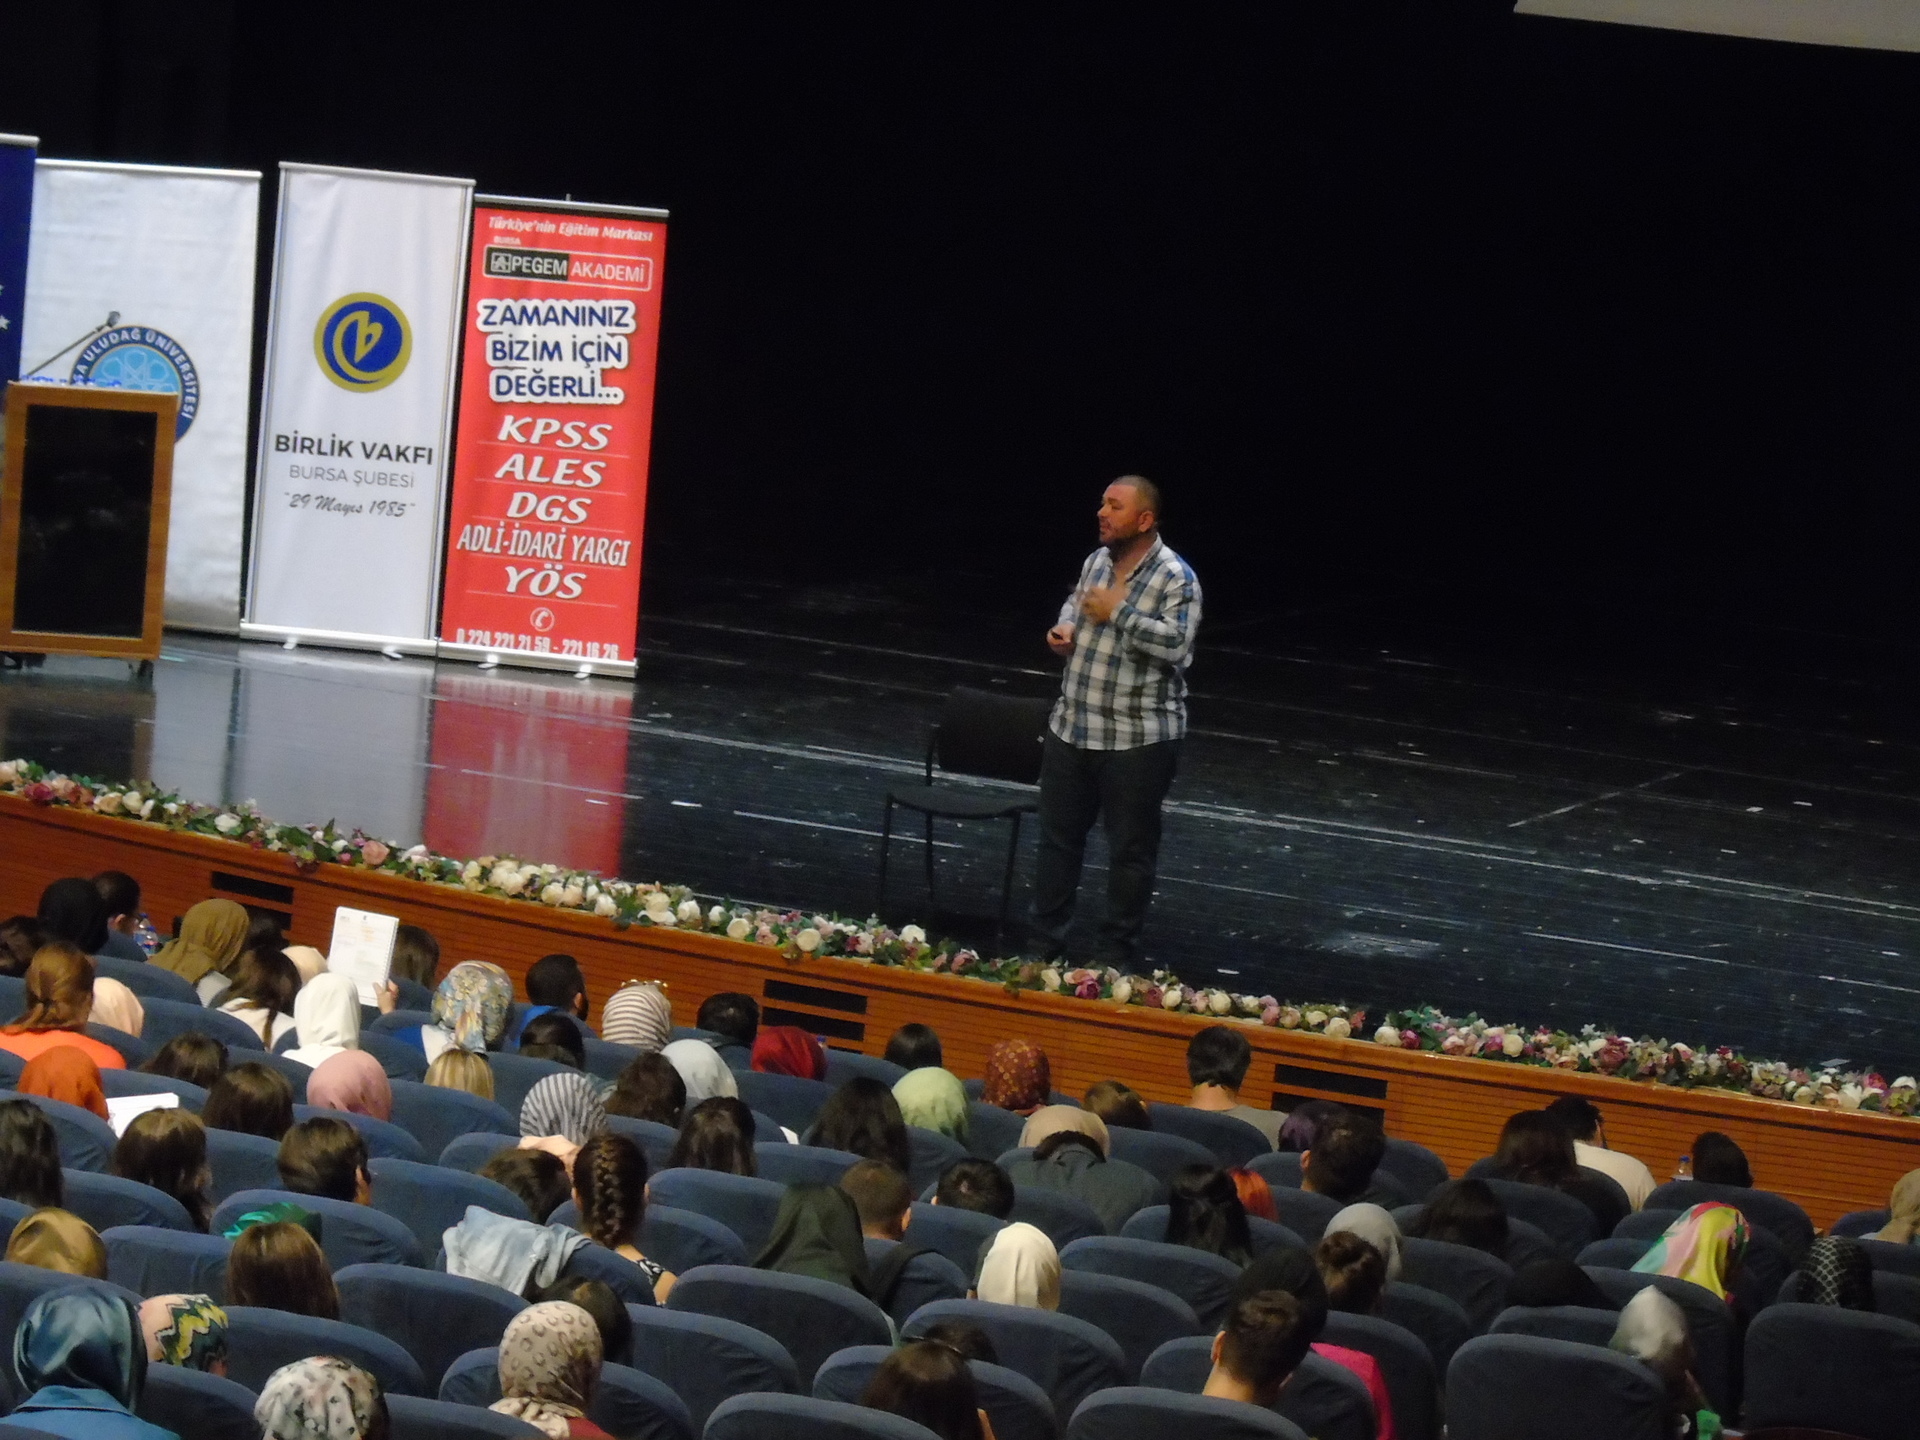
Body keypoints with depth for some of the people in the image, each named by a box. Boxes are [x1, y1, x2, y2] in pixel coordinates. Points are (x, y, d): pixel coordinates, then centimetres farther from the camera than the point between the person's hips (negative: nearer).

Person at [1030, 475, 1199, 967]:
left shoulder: (1175, 578, -15)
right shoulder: (1096, 561, 7)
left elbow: (1176, 645, -26)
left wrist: (1118, 613, -24)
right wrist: (1065, 626, 4)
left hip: (1137, 740, -7)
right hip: (1073, 725, 7)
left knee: (1130, 850, 3)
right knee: (1058, 836, 14)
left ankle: (1117, 955, 15)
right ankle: (1045, 943, 26)